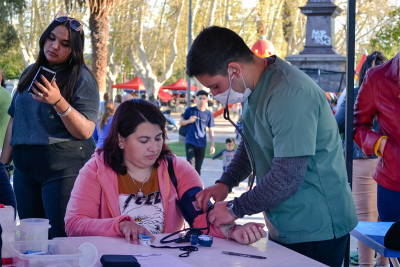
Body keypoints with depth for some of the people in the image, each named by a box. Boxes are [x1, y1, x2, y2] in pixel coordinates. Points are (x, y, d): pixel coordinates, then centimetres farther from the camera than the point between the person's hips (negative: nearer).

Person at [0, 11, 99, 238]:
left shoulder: (82, 78, -4)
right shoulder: (29, 73, 15)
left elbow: (86, 132, -13)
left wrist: (59, 102, -25)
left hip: (64, 168, -6)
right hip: (25, 167, 6)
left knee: (63, 239, -8)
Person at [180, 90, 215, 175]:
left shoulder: (209, 114, 4)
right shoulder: (190, 110, 1)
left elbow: (211, 131, 8)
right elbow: (181, 122, 8)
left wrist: (212, 145, 1)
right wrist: (189, 121, -13)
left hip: (201, 144, 2)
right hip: (190, 142, -2)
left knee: (198, 168, 7)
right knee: (191, 165, -16)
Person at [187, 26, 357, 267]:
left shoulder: (289, 94, -26)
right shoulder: (255, 87, 6)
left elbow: (287, 177, -27)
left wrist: (234, 210, -15)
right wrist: (224, 184, 4)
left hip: (315, 230, -9)